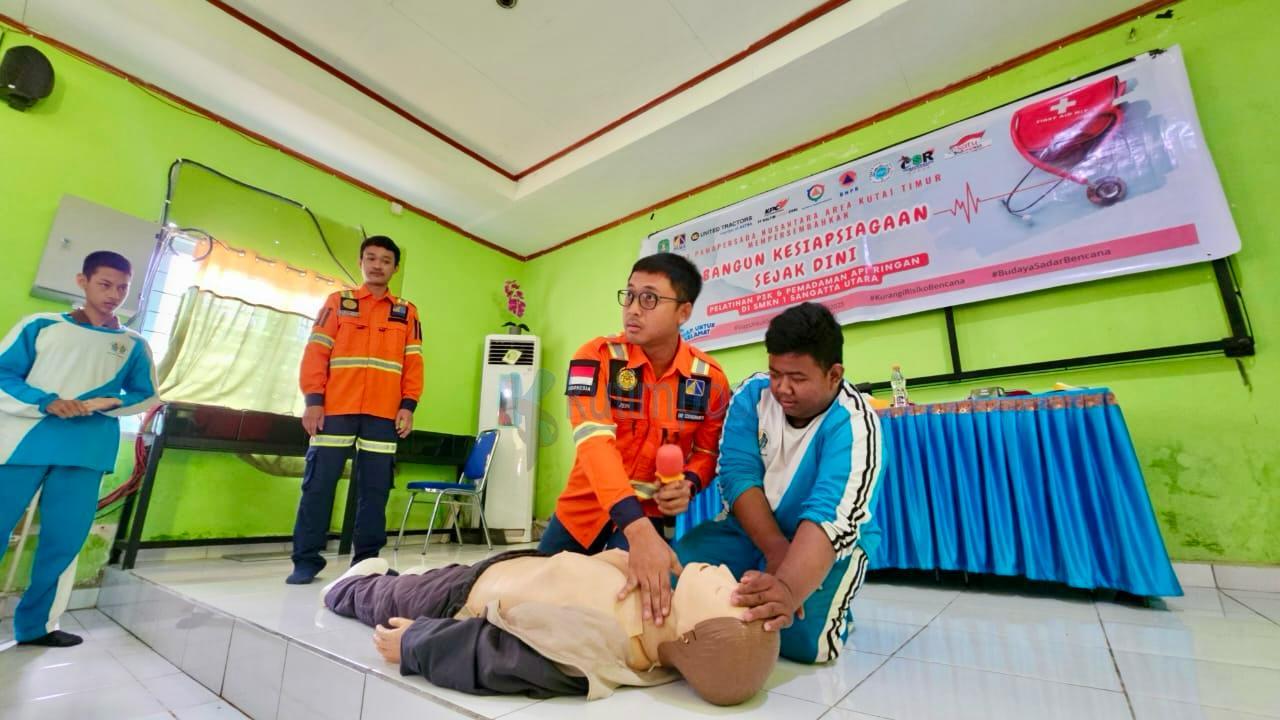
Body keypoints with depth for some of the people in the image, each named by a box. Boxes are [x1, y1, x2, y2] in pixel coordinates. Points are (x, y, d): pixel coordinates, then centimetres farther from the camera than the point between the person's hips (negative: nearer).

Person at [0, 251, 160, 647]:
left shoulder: (133, 344, 9)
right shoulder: (41, 325, 5)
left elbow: (148, 395, 10)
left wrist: (106, 404, -8)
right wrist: (46, 403, -16)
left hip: (87, 453, 2)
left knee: (64, 539, 6)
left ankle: (36, 624, 19)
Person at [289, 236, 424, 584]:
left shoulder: (407, 312, 12)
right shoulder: (338, 302, 11)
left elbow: (413, 362, 6)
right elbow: (315, 352, 4)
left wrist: (408, 406, -3)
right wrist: (313, 400, -5)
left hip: (383, 415, 1)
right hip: (335, 410, 0)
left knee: (375, 489, 4)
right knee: (318, 484, 2)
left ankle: (367, 559, 14)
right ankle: (306, 560, 14)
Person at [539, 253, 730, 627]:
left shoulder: (709, 378, -13)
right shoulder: (596, 357, -19)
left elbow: (708, 451, 2)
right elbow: (594, 441, -34)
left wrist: (689, 484, -22)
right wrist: (636, 529, -47)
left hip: (649, 515, 0)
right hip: (584, 506, 1)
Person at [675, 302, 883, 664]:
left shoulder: (852, 424, -22)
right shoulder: (752, 393, -11)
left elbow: (830, 518, -35)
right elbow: (738, 474, -16)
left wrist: (788, 588, -51)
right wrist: (776, 550, -27)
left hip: (829, 542, -3)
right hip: (751, 529, 3)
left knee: (800, 637, -26)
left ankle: (828, 610, 8)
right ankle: (752, 605, 9)